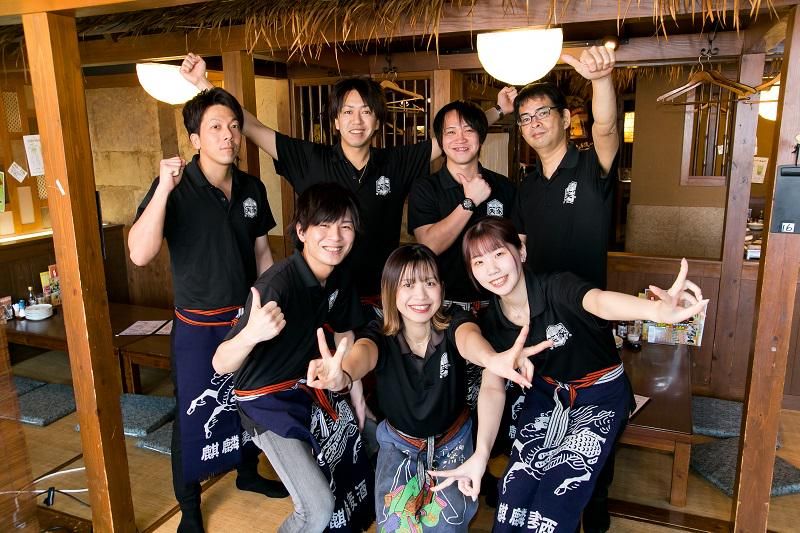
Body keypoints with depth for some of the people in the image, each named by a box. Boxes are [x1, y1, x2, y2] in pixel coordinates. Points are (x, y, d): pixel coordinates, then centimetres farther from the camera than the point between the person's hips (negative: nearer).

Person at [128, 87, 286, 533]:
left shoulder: (252, 188, 1)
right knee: (194, 416, 9)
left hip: (248, 317, 5)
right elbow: (141, 254, -28)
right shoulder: (175, 189, -15)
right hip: (198, 326, -5)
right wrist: (164, 188, -33)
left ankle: (248, 473, 46)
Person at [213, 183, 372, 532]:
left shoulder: (340, 279, -7)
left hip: (309, 386, 7)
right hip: (266, 399, -7)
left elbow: (345, 337, 8)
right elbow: (221, 365, -31)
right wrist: (250, 334, -53)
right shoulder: (277, 284, -30)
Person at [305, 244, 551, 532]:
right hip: (399, 442, 0)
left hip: (452, 441, 0)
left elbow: (469, 337, -45)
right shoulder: (380, 334, -19)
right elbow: (363, 352, -44)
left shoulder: (453, 322, -20)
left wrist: (493, 359, -71)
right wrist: (342, 375, -70)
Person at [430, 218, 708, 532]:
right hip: (549, 393, 4)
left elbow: (600, 300, -48)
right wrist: (481, 454, -26)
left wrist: (657, 310, -71)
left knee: (559, 493, -14)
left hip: (601, 394, -4)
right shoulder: (492, 322, -10)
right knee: (515, 488, -10)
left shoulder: (558, 288, -26)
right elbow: (493, 387, -11)